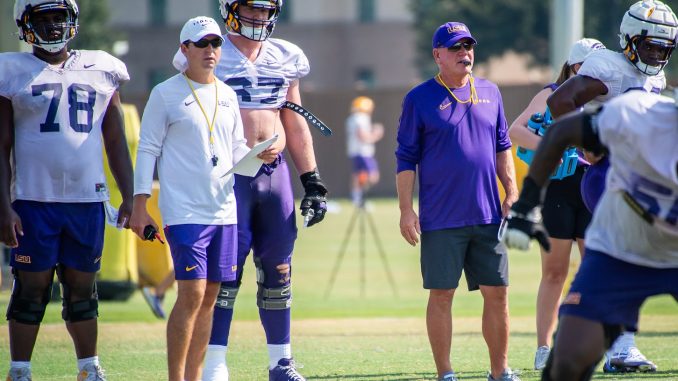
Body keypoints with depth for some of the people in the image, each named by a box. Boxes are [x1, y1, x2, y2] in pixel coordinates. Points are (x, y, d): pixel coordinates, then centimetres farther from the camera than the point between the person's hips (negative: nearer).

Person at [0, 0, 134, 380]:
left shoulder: (100, 70, 10)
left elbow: (116, 141, 14)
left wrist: (129, 197, 8)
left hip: (88, 199, 3)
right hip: (33, 200, -3)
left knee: (82, 288, 9)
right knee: (32, 288, 0)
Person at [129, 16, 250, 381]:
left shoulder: (227, 95, 15)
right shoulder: (166, 94, -1)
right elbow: (147, 150, -2)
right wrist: (139, 207, -7)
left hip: (224, 210, 6)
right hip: (183, 211, -6)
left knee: (209, 297, 5)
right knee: (191, 294, -13)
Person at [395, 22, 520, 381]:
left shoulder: (489, 93, 12)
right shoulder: (420, 98, -1)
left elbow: (502, 147, 17)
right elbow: (405, 158, -1)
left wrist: (511, 194, 7)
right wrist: (406, 210, -7)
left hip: (488, 216, 4)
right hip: (441, 219, -4)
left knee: (497, 292, 4)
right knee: (441, 294, 0)